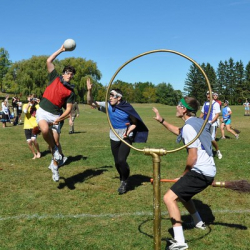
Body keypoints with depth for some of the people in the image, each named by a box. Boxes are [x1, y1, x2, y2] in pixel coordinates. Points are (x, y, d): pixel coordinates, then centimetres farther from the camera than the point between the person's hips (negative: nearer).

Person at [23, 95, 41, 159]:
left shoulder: (37, 106, 4)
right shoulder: (26, 105, 5)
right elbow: (25, 111, -16)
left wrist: (38, 103, -12)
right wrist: (29, 103, -14)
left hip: (35, 126, -2)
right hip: (27, 126, 2)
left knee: (33, 139, -20)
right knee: (29, 142, -2)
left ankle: (38, 152, 5)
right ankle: (34, 154, 19)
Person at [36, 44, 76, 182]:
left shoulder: (70, 92, 4)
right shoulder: (55, 78, 7)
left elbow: (68, 109, 0)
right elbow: (49, 61, 3)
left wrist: (58, 119, -14)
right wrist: (61, 50, 5)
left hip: (56, 115, 1)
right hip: (43, 111, -1)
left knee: (56, 141, 0)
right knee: (45, 130, -33)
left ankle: (54, 166, 22)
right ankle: (54, 149, -4)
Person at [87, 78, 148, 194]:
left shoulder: (127, 108, -14)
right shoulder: (107, 106, -7)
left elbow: (135, 123, -2)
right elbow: (91, 102, -12)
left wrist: (128, 131, -19)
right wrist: (89, 90, -26)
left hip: (126, 137, -4)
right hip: (114, 138, 4)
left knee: (121, 160, -19)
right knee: (117, 162, 11)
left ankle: (124, 182, 8)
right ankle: (123, 181, 37)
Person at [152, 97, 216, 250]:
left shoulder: (189, 127, -14)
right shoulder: (198, 122, 15)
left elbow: (193, 157, -18)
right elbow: (178, 131, 34)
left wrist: (184, 174, -3)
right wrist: (161, 120, 34)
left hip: (200, 172, -10)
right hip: (209, 171, 10)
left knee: (169, 198, -14)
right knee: (182, 194, 31)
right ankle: (199, 223, 48)